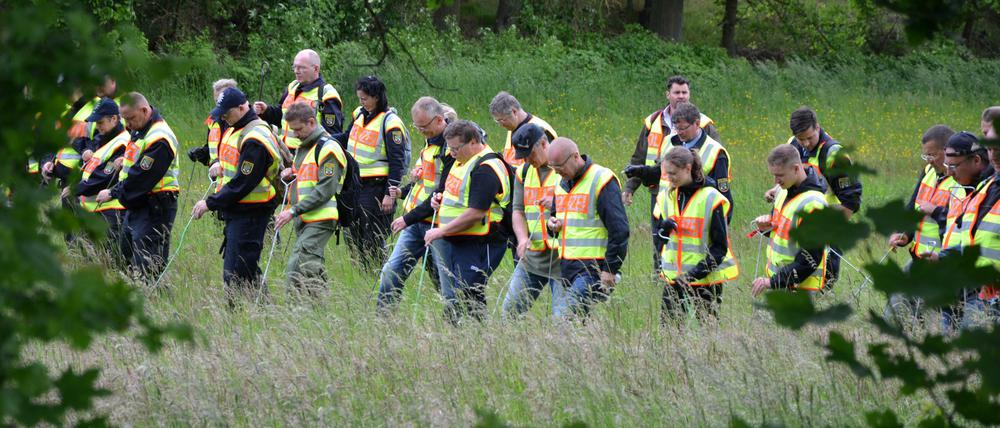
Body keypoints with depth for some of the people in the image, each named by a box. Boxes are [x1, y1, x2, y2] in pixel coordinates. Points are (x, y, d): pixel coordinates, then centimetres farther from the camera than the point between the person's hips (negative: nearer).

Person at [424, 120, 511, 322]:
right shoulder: (463, 161, 14)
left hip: (478, 245, -10)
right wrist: (442, 198, 9)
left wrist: (441, 231, -18)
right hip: (458, 243, 10)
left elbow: (475, 213, -23)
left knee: (467, 298, -14)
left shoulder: (486, 169, -19)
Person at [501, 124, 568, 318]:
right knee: (510, 309, 7)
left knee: (563, 316, -9)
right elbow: (518, 211, 12)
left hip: (562, 256, -6)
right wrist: (523, 238, -7)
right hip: (532, 256, 6)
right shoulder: (524, 172, 12)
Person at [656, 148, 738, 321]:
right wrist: (664, 228, -8)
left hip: (706, 279, -5)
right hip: (673, 277, 5)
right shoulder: (666, 196, 7)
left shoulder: (711, 198, -11)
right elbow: (660, 236, 16)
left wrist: (699, 271, -19)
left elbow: (720, 246, -9)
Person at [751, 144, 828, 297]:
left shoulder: (813, 204, -21)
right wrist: (766, 225, 0)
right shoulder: (784, 191, 7)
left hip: (800, 287, -8)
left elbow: (810, 259, -22)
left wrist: (772, 282, -22)